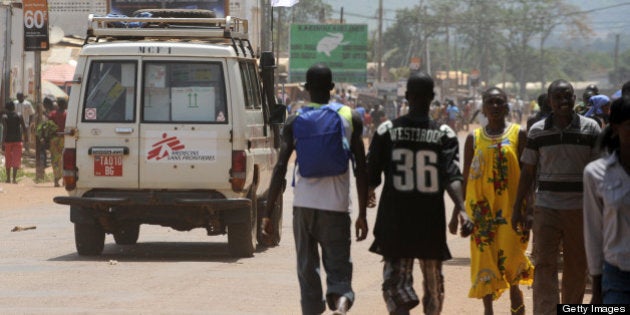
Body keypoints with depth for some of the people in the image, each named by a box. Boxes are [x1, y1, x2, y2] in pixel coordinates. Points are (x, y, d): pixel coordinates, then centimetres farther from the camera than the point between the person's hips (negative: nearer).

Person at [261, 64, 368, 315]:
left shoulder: (295, 121, 3)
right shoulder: (351, 118, 4)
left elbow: (280, 168, -3)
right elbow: (361, 169, 2)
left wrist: (268, 212, 0)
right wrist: (362, 214, 8)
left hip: (304, 205, 0)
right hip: (336, 206, 0)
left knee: (307, 269, 11)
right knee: (338, 268, 1)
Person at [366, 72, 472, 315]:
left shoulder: (387, 131, -3)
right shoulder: (444, 134, -3)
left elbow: (371, 176, 2)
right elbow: (452, 176, -18)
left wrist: (368, 195, 23)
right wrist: (461, 209, -24)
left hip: (394, 221, -1)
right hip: (431, 221, 1)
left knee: (395, 280, -1)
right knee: (433, 282, 18)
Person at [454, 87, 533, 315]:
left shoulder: (519, 135, 3)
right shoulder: (474, 138, 7)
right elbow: (465, 177, 10)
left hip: (510, 208, -2)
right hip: (481, 208, 2)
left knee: (510, 259, -11)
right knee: (484, 259, 4)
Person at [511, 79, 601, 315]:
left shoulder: (590, 129, 2)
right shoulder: (537, 131, 4)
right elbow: (527, 171, 9)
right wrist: (517, 208, 7)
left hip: (580, 208, 0)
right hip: (546, 207, 0)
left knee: (577, 267, 7)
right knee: (545, 265, -9)